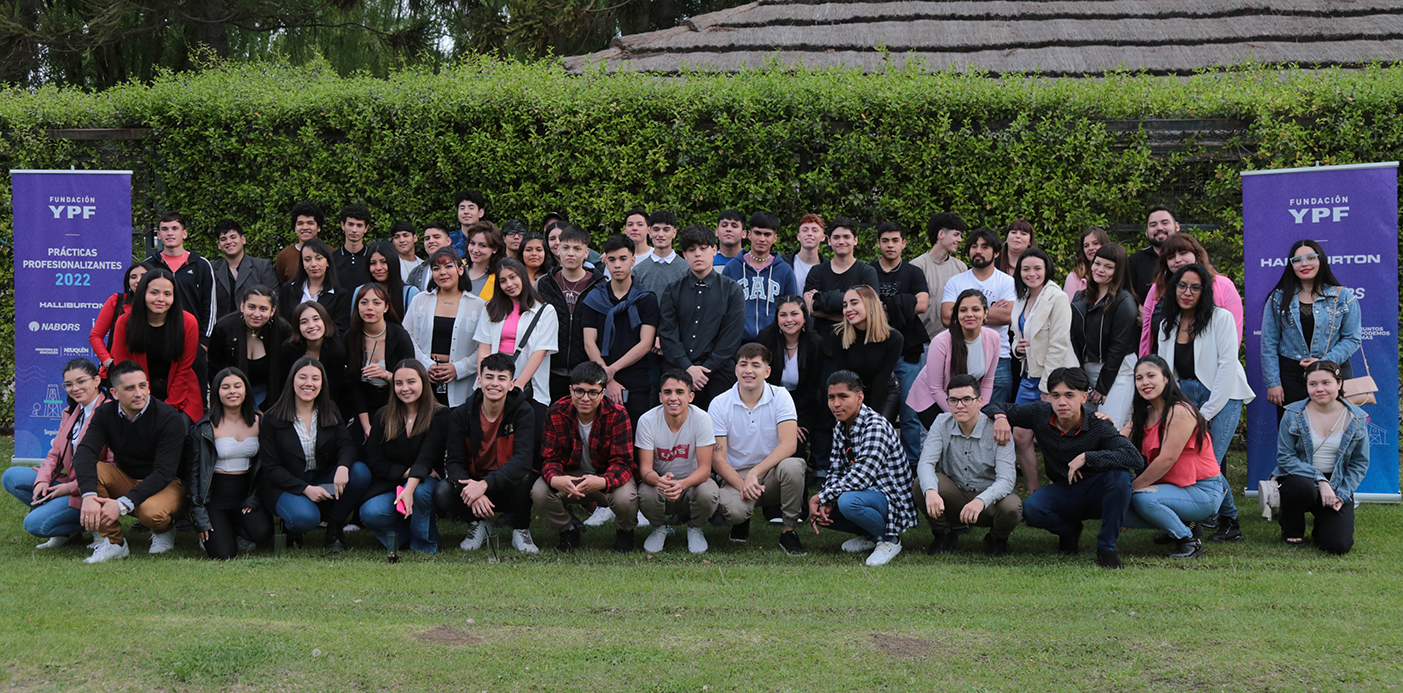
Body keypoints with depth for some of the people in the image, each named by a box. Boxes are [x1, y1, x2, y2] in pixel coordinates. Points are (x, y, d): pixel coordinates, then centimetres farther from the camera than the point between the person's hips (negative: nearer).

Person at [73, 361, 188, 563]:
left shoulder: (170, 418, -20)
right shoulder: (105, 414, -7)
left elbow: (164, 472, -25)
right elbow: (84, 453, -22)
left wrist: (123, 504, -35)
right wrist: (88, 495, -41)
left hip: (167, 485, -4)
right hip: (125, 480, 4)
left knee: (151, 511, -37)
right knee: (88, 471, -23)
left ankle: (164, 530, 2)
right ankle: (113, 543, -14)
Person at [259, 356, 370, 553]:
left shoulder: (330, 411, 6)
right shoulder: (272, 419, -6)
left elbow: (346, 444, -5)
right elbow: (271, 468, -9)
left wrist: (343, 467, -31)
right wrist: (306, 489, -22)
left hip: (324, 481, 4)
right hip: (287, 485, -4)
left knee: (360, 472, -24)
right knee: (305, 518, -37)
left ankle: (334, 530, -7)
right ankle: (291, 529, 3)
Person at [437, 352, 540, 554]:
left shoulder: (523, 411, -12)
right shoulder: (461, 414, -5)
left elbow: (522, 459, -25)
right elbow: (454, 462, -9)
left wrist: (484, 484, -39)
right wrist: (472, 491, -31)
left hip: (510, 488, -2)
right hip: (474, 482, 2)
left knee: (520, 474, -36)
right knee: (443, 494, -29)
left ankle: (521, 530, -6)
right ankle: (481, 522, 4)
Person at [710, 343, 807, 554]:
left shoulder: (780, 396, -3)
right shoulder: (719, 404, -3)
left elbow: (789, 444, -16)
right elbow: (717, 458, -6)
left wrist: (754, 473, -26)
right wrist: (742, 484, -23)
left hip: (772, 471, 0)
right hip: (736, 476, 0)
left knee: (792, 465, -34)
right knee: (735, 509, -33)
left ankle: (788, 531, -13)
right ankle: (741, 520, 8)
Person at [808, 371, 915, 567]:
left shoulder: (875, 426, -21)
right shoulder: (841, 429, 7)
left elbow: (860, 478, -28)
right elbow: (835, 472, 8)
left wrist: (821, 497, -21)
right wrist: (824, 503, -11)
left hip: (892, 499, -9)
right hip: (866, 493, 9)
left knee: (848, 502, -35)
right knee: (815, 507, -2)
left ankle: (890, 539, -9)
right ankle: (869, 536, 12)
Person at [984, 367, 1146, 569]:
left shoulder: (1098, 427, -21)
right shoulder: (1040, 414, -11)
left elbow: (1136, 459, -35)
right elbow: (995, 406, 4)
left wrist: (1086, 457, -35)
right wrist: (1000, 418, -21)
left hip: (1096, 494, -2)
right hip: (1062, 491, 2)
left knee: (1120, 475, -35)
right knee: (1031, 509, -30)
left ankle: (1106, 546, -15)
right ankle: (1069, 530, 7)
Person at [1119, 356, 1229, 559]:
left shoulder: (1180, 412, -16)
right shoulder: (1144, 415, 10)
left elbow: (1166, 460, -20)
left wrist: (1133, 487, -16)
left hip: (1202, 493, -8)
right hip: (1173, 487, 9)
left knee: (1142, 499, -31)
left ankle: (1189, 540, -10)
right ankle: (1177, 527, 12)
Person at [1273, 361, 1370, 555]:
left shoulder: (1357, 419, 0)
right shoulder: (1293, 414, -6)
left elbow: (1360, 463, 5)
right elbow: (1285, 457, -9)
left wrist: (1342, 495, -8)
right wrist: (1319, 480, -20)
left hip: (1336, 484, 1)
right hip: (1298, 478, -1)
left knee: (1339, 545, -18)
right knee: (1305, 488, -40)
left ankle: (1320, 528, 22)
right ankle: (1291, 532, -6)